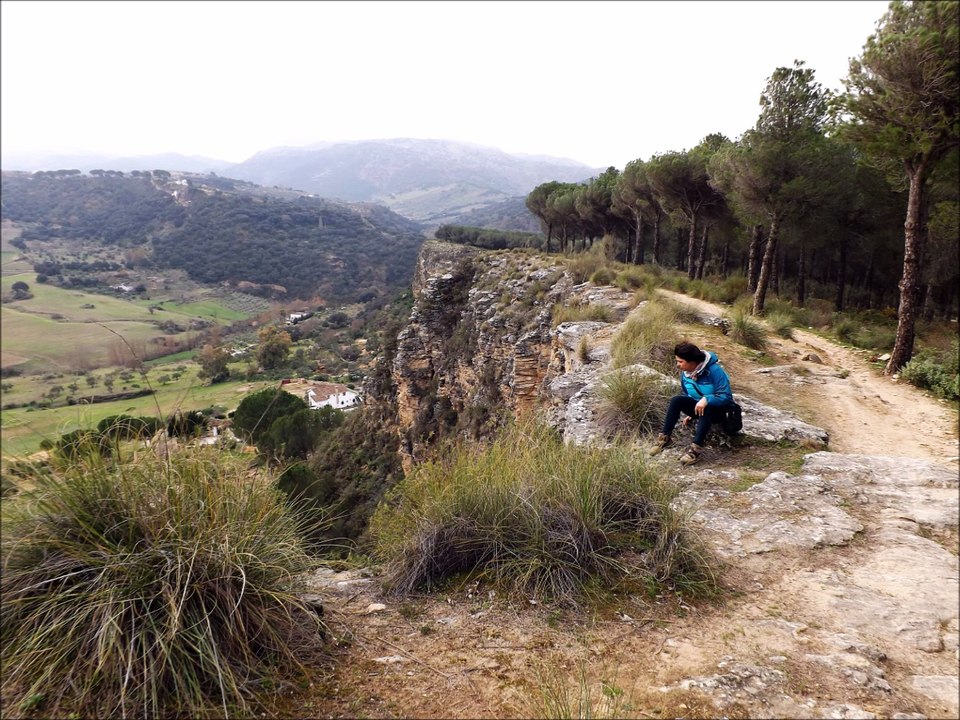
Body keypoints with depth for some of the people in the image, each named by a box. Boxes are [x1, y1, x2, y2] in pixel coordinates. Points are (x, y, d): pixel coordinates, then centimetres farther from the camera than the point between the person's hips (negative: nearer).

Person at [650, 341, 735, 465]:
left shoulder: (714, 370, -24)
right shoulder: (685, 373, -4)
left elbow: (726, 397, -27)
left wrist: (706, 400, -41)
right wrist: (691, 414, 4)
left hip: (718, 410, -6)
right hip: (697, 407, 6)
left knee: (706, 408, -40)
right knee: (676, 400, -22)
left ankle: (695, 449, -45)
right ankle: (664, 437, -22)